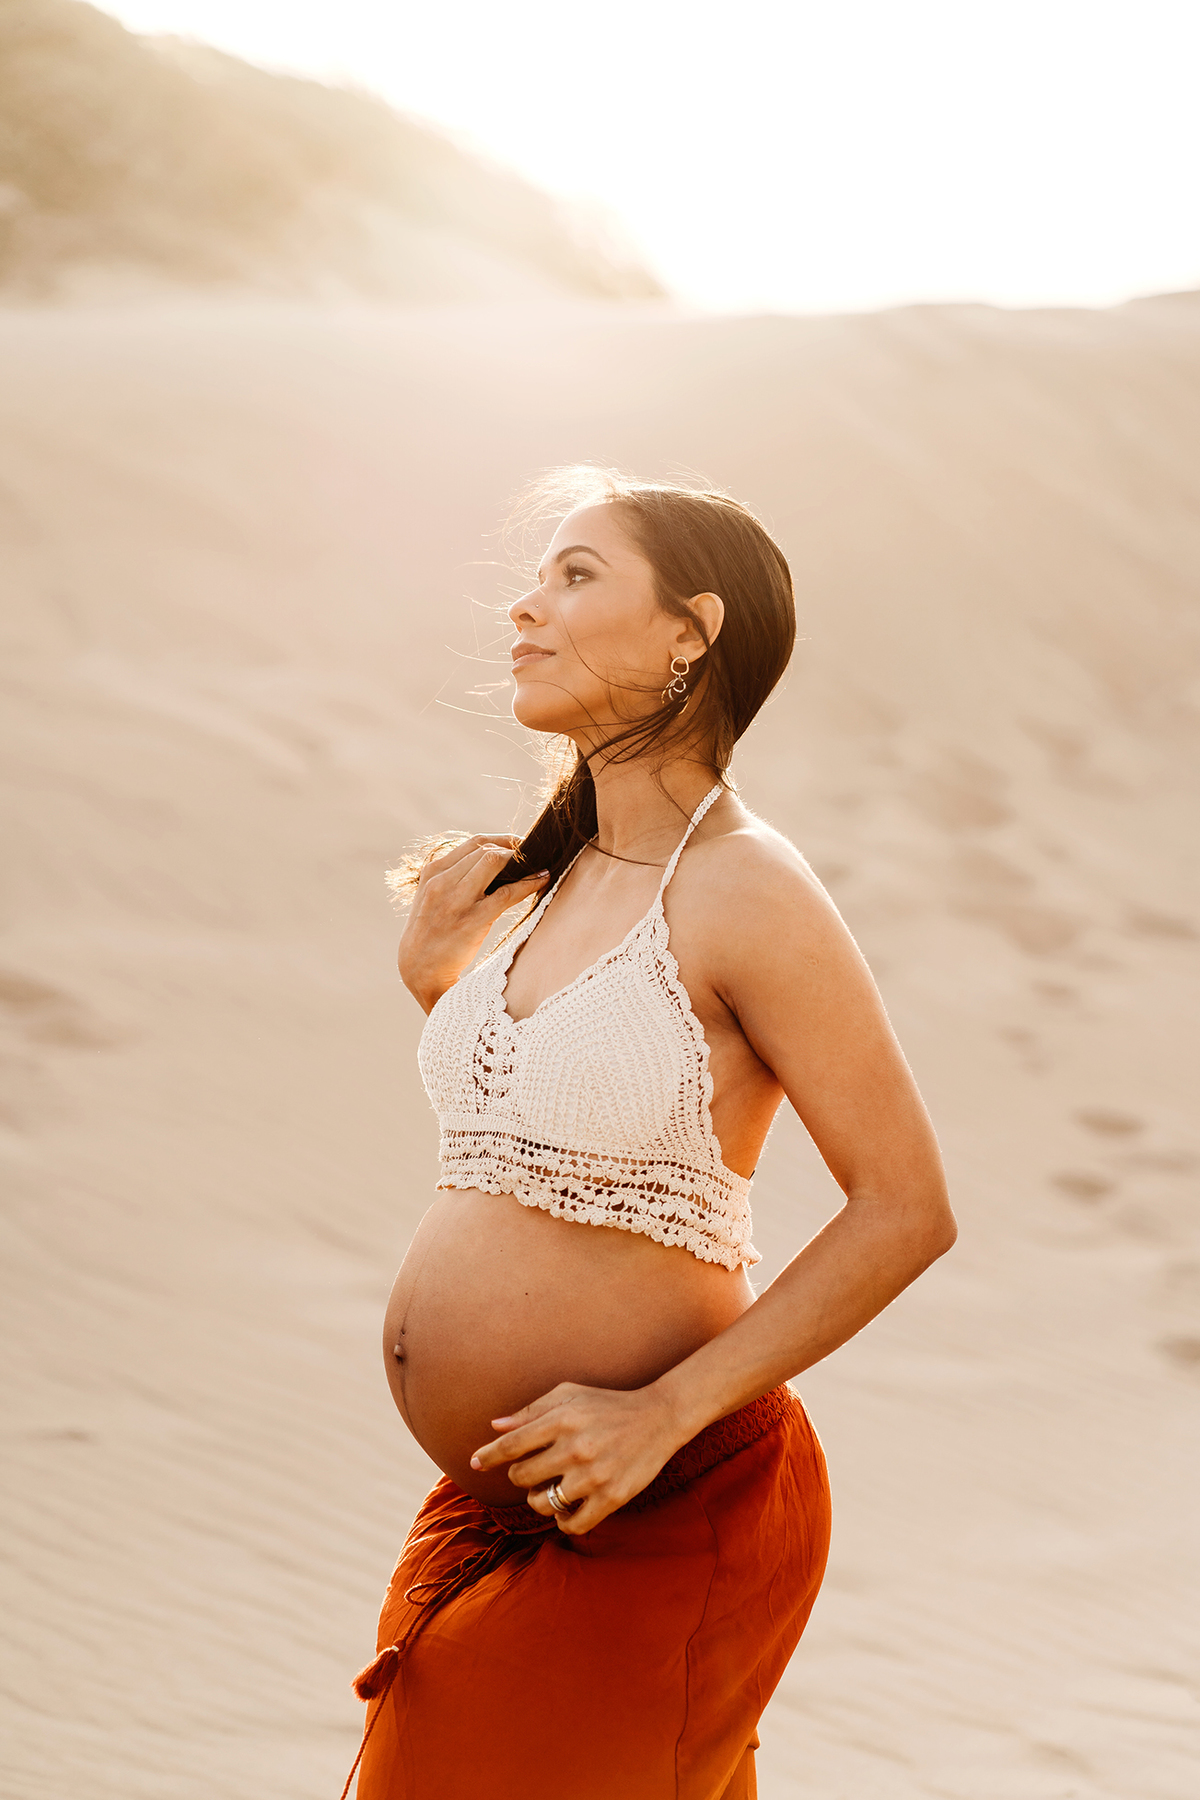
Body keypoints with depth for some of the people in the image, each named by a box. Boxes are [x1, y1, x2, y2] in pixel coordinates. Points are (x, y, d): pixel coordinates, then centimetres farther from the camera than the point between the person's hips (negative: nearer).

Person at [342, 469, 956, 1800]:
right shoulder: (565, 876, 8)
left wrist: (666, 1412, -20)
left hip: (663, 1524, -8)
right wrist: (435, 980, 6)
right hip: (495, 1509, 8)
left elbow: (906, 1209, -15)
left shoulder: (745, 892, -15)